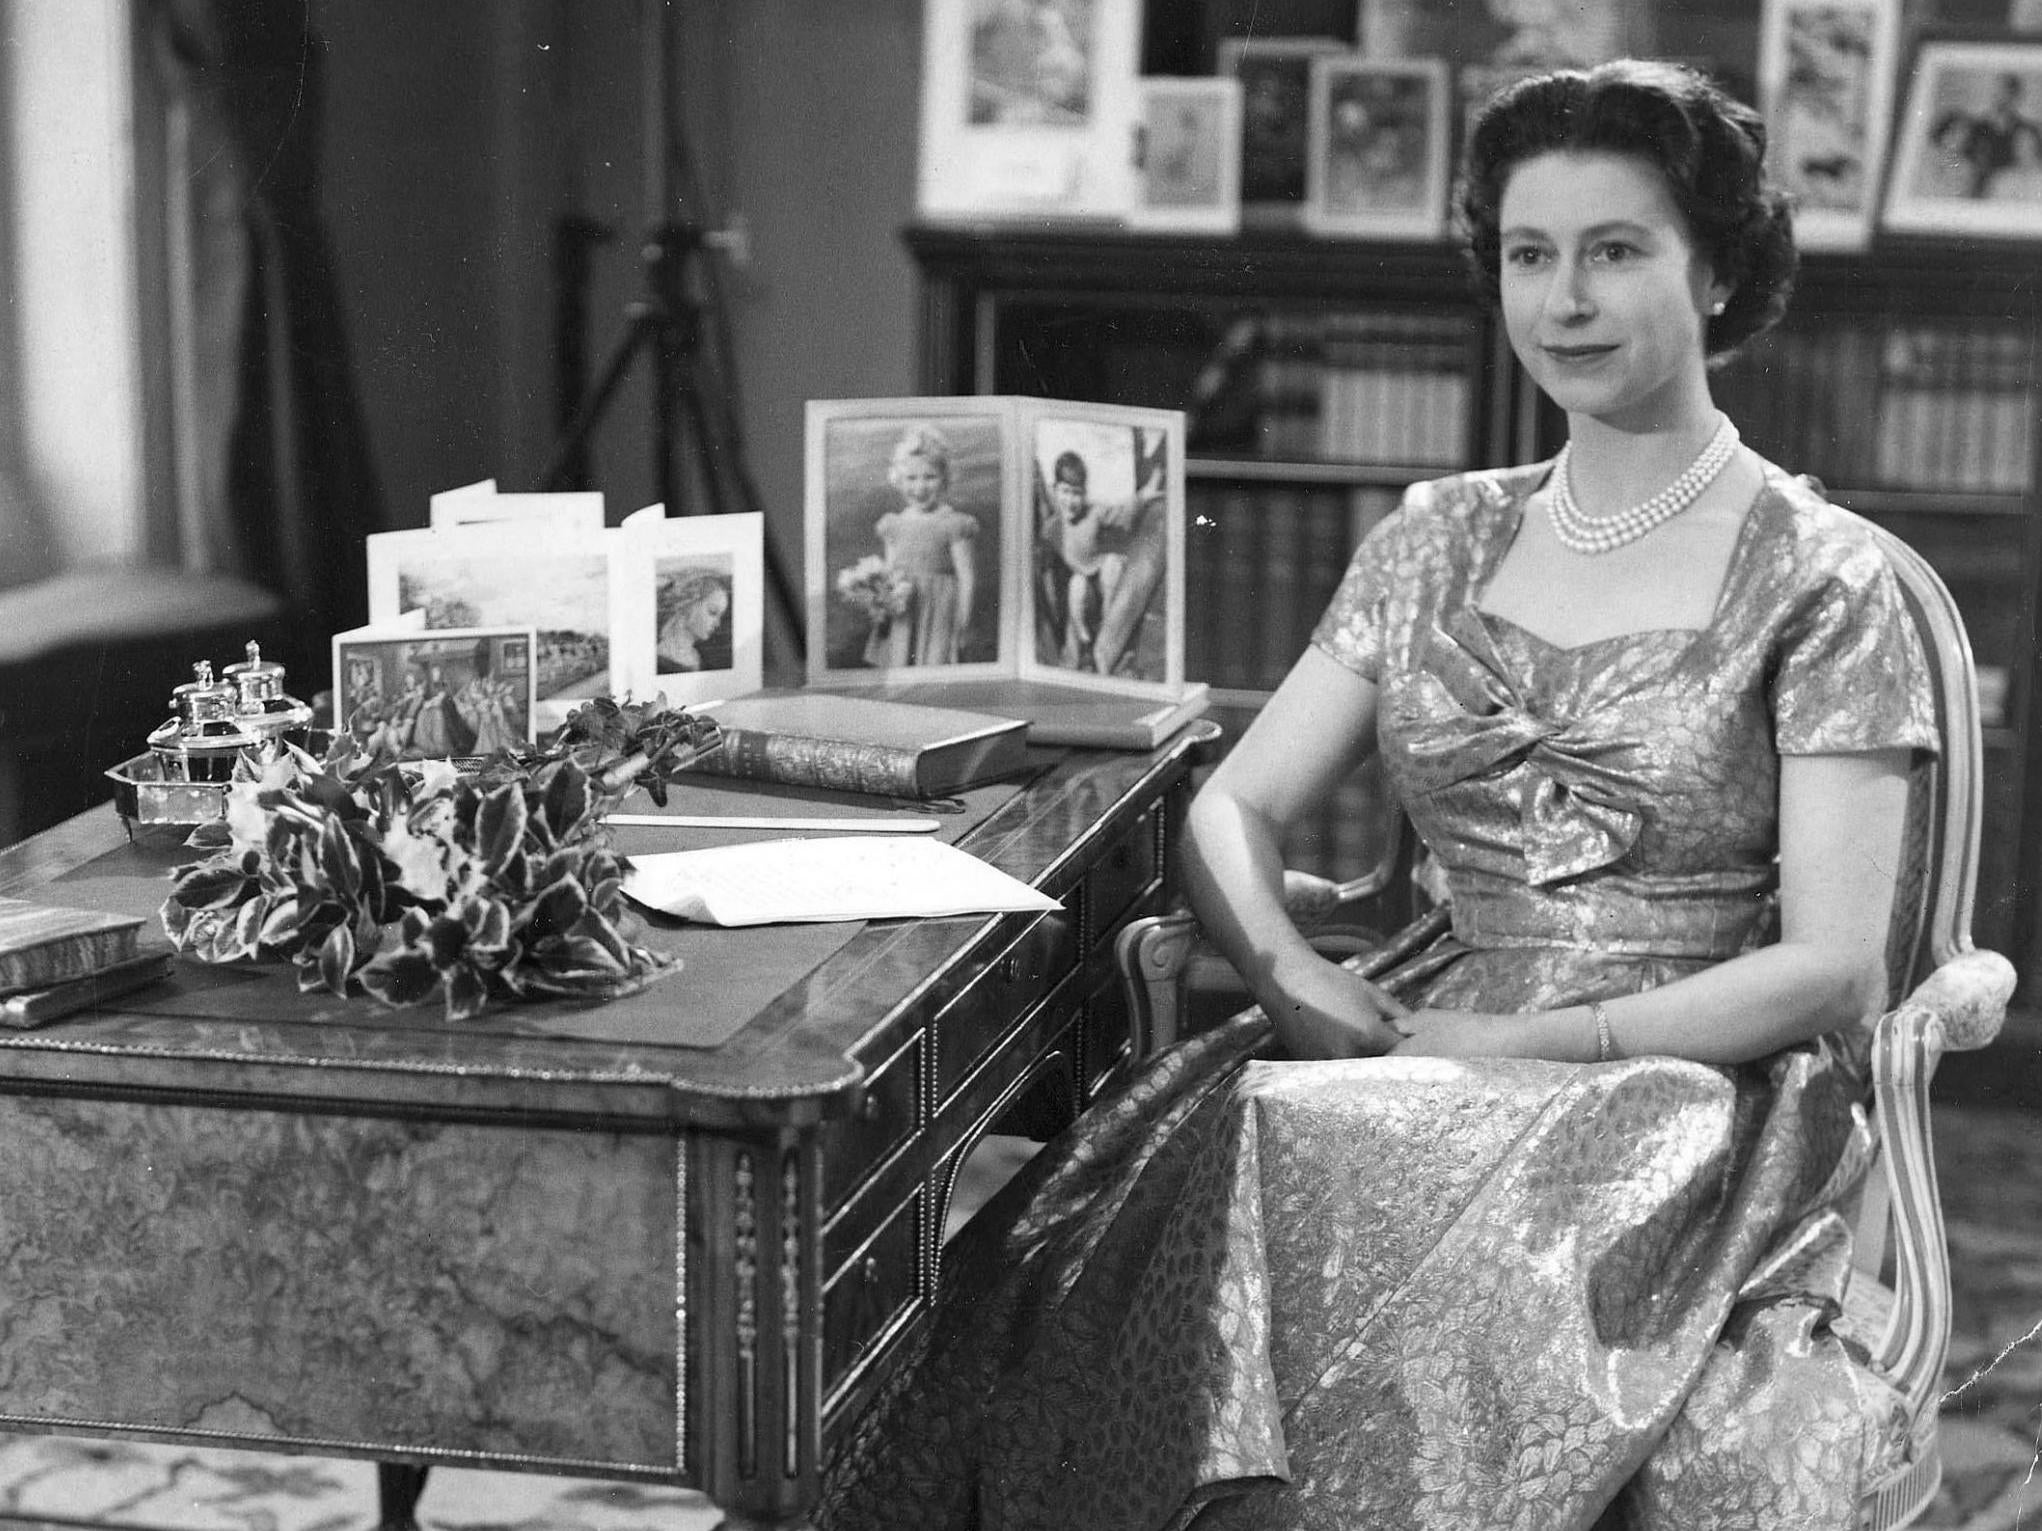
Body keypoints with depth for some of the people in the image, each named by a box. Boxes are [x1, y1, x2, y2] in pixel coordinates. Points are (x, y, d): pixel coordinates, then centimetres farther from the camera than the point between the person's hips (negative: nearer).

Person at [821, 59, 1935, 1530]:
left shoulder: (1821, 580, 0)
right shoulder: (1438, 543, 14)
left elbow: (1830, 967, -6)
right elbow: (1233, 810, 11)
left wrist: (1534, 1046, -16)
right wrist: (1298, 982, -11)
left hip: (1698, 1090, -3)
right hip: (1435, 1049, 4)